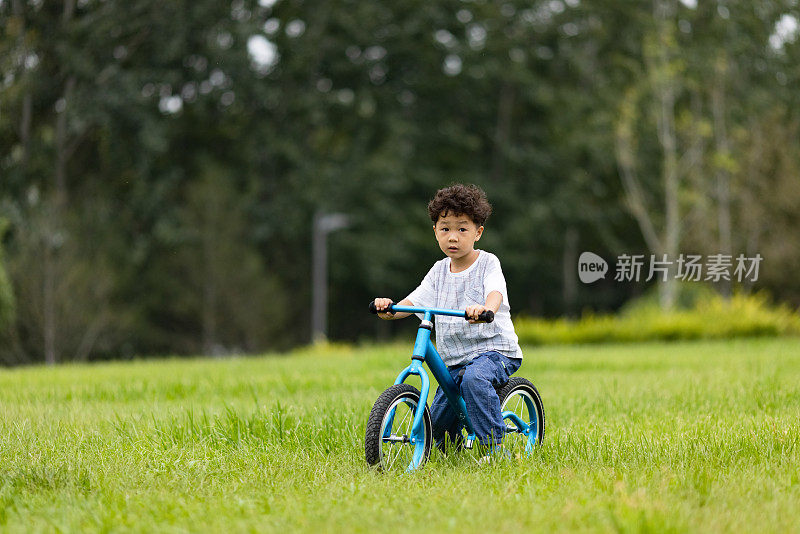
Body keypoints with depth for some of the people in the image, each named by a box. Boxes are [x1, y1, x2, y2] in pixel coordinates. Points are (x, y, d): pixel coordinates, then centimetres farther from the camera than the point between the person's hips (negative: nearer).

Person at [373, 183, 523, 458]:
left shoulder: (487, 263, -5)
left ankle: (494, 446, -30)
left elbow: (496, 292, -25)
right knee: (438, 425, 1)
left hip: (494, 348, -6)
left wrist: (485, 308, -49)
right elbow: (414, 300, 1)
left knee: (475, 378, -38)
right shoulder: (439, 271, 10)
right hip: (454, 359, 6)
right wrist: (390, 308, -21)